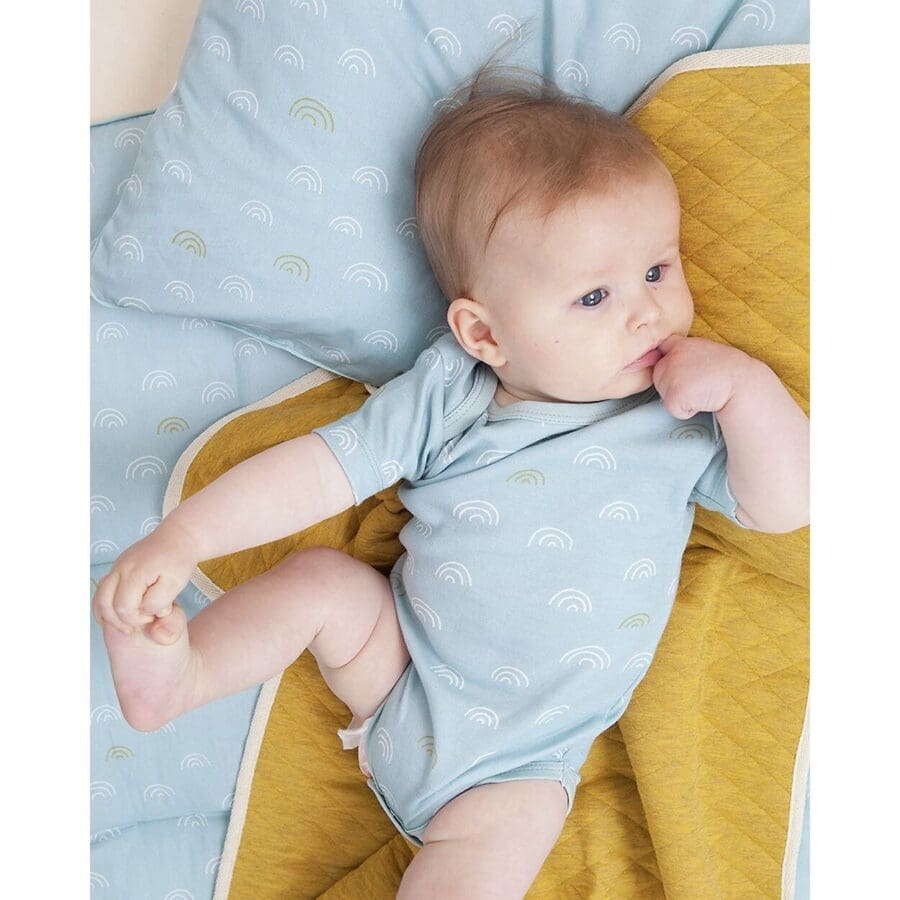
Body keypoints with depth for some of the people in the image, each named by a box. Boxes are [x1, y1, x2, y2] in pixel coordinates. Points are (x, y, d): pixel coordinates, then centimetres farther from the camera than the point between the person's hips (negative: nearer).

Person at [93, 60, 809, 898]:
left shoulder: (681, 414, -10)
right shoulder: (444, 394, -11)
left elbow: (783, 507, -11)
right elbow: (320, 468, -11)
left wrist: (749, 387, -27)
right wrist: (180, 537, -20)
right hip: (400, 663, 2)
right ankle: (175, 675, -6)